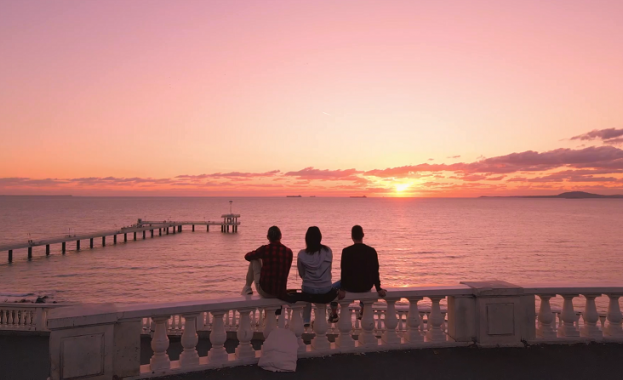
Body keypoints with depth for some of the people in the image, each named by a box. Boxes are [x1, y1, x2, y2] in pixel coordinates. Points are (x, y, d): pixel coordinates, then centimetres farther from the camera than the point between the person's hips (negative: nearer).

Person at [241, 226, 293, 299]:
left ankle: (247, 287, 31)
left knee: (254, 260, 15)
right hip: (280, 294, 3)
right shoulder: (288, 252, -2)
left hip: (264, 292, -3)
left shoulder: (264, 249, -11)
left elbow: (247, 257, 8)